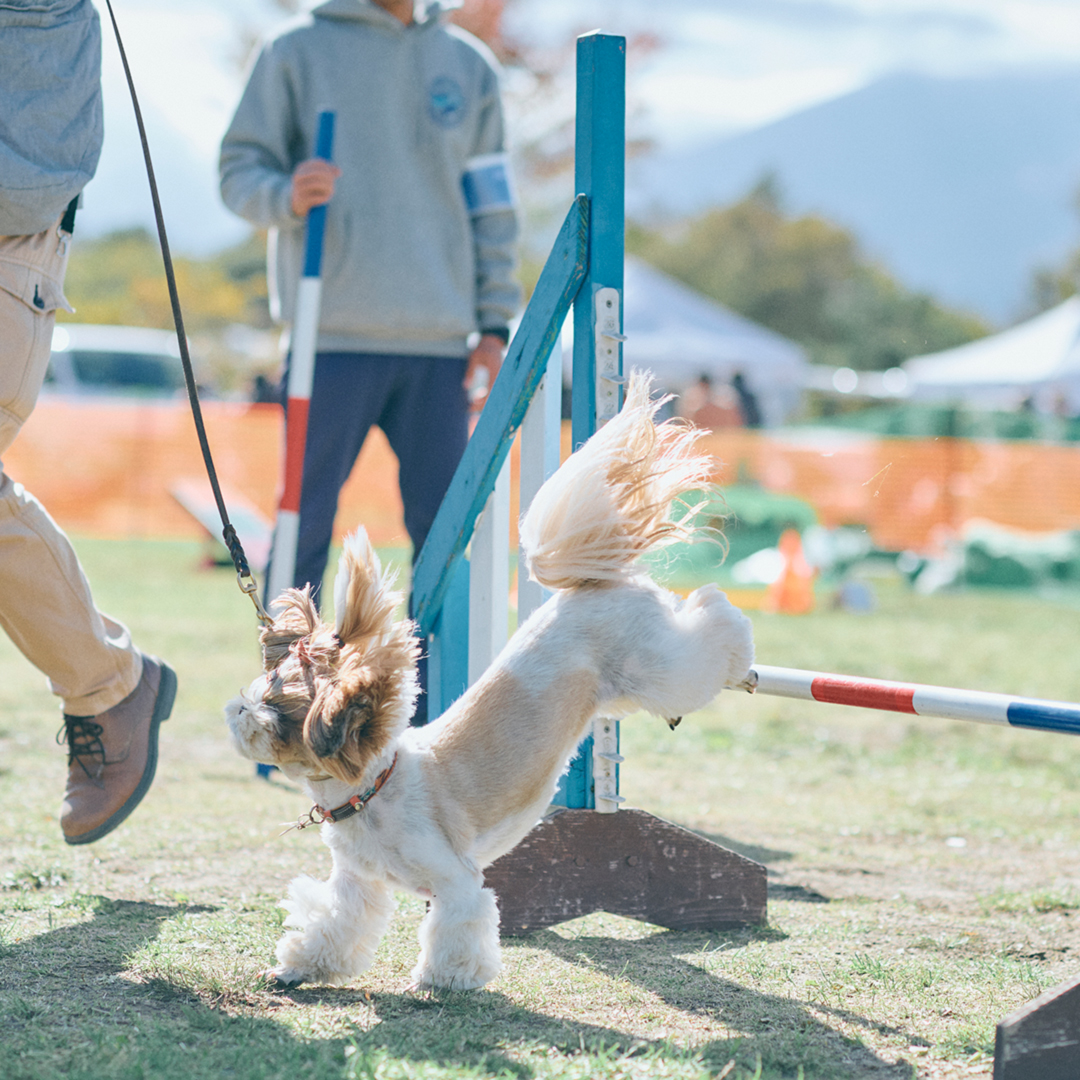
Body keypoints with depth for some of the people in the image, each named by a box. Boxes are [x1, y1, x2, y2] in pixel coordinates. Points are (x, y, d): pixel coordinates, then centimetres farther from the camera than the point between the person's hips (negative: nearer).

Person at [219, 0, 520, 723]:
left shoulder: (470, 65, 14)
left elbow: (492, 207, 14)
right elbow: (240, 170, 4)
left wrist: (495, 325, 6)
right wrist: (286, 195, -19)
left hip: (439, 345, 3)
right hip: (333, 337, -3)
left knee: (444, 532, 3)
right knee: (305, 529, -1)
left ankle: (433, 723, 10)